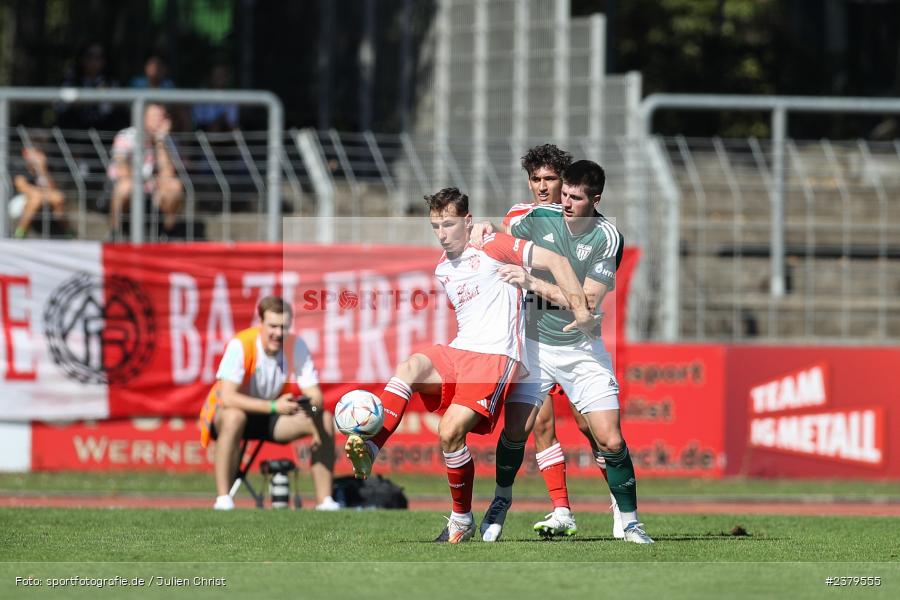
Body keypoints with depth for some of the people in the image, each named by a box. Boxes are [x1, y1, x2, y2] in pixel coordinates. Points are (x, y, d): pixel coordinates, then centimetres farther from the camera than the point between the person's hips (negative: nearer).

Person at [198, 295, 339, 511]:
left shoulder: (296, 346, -10)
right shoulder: (241, 345, -24)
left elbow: (315, 395, -11)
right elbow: (227, 398, -33)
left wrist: (312, 406, -37)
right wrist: (274, 406, -40)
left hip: (273, 419, 5)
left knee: (324, 420, -16)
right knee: (234, 417, -40)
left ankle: (324, 500, -12)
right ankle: (223, 499, -36)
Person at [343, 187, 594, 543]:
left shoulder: (494, 247, -3)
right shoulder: (442, 270, 19)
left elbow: (554, 261, -7)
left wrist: (580, 309, -12)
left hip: (496, 357, -6)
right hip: (457, 353, 6)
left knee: (450, 431, -21)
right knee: (408, 368, -27)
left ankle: (463, 520, -2)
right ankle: (368, 450, -39)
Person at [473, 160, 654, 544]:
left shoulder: (607, 238, -14)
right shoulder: (541, 218, -7)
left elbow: (588, 300, -20)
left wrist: (533, 282, -24)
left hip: (582, 349, -2)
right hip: (536, 342, 2)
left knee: (611, 442, -8)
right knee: (515, 429, -9)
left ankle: (630, 522, 7)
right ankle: (501, 502, 18)